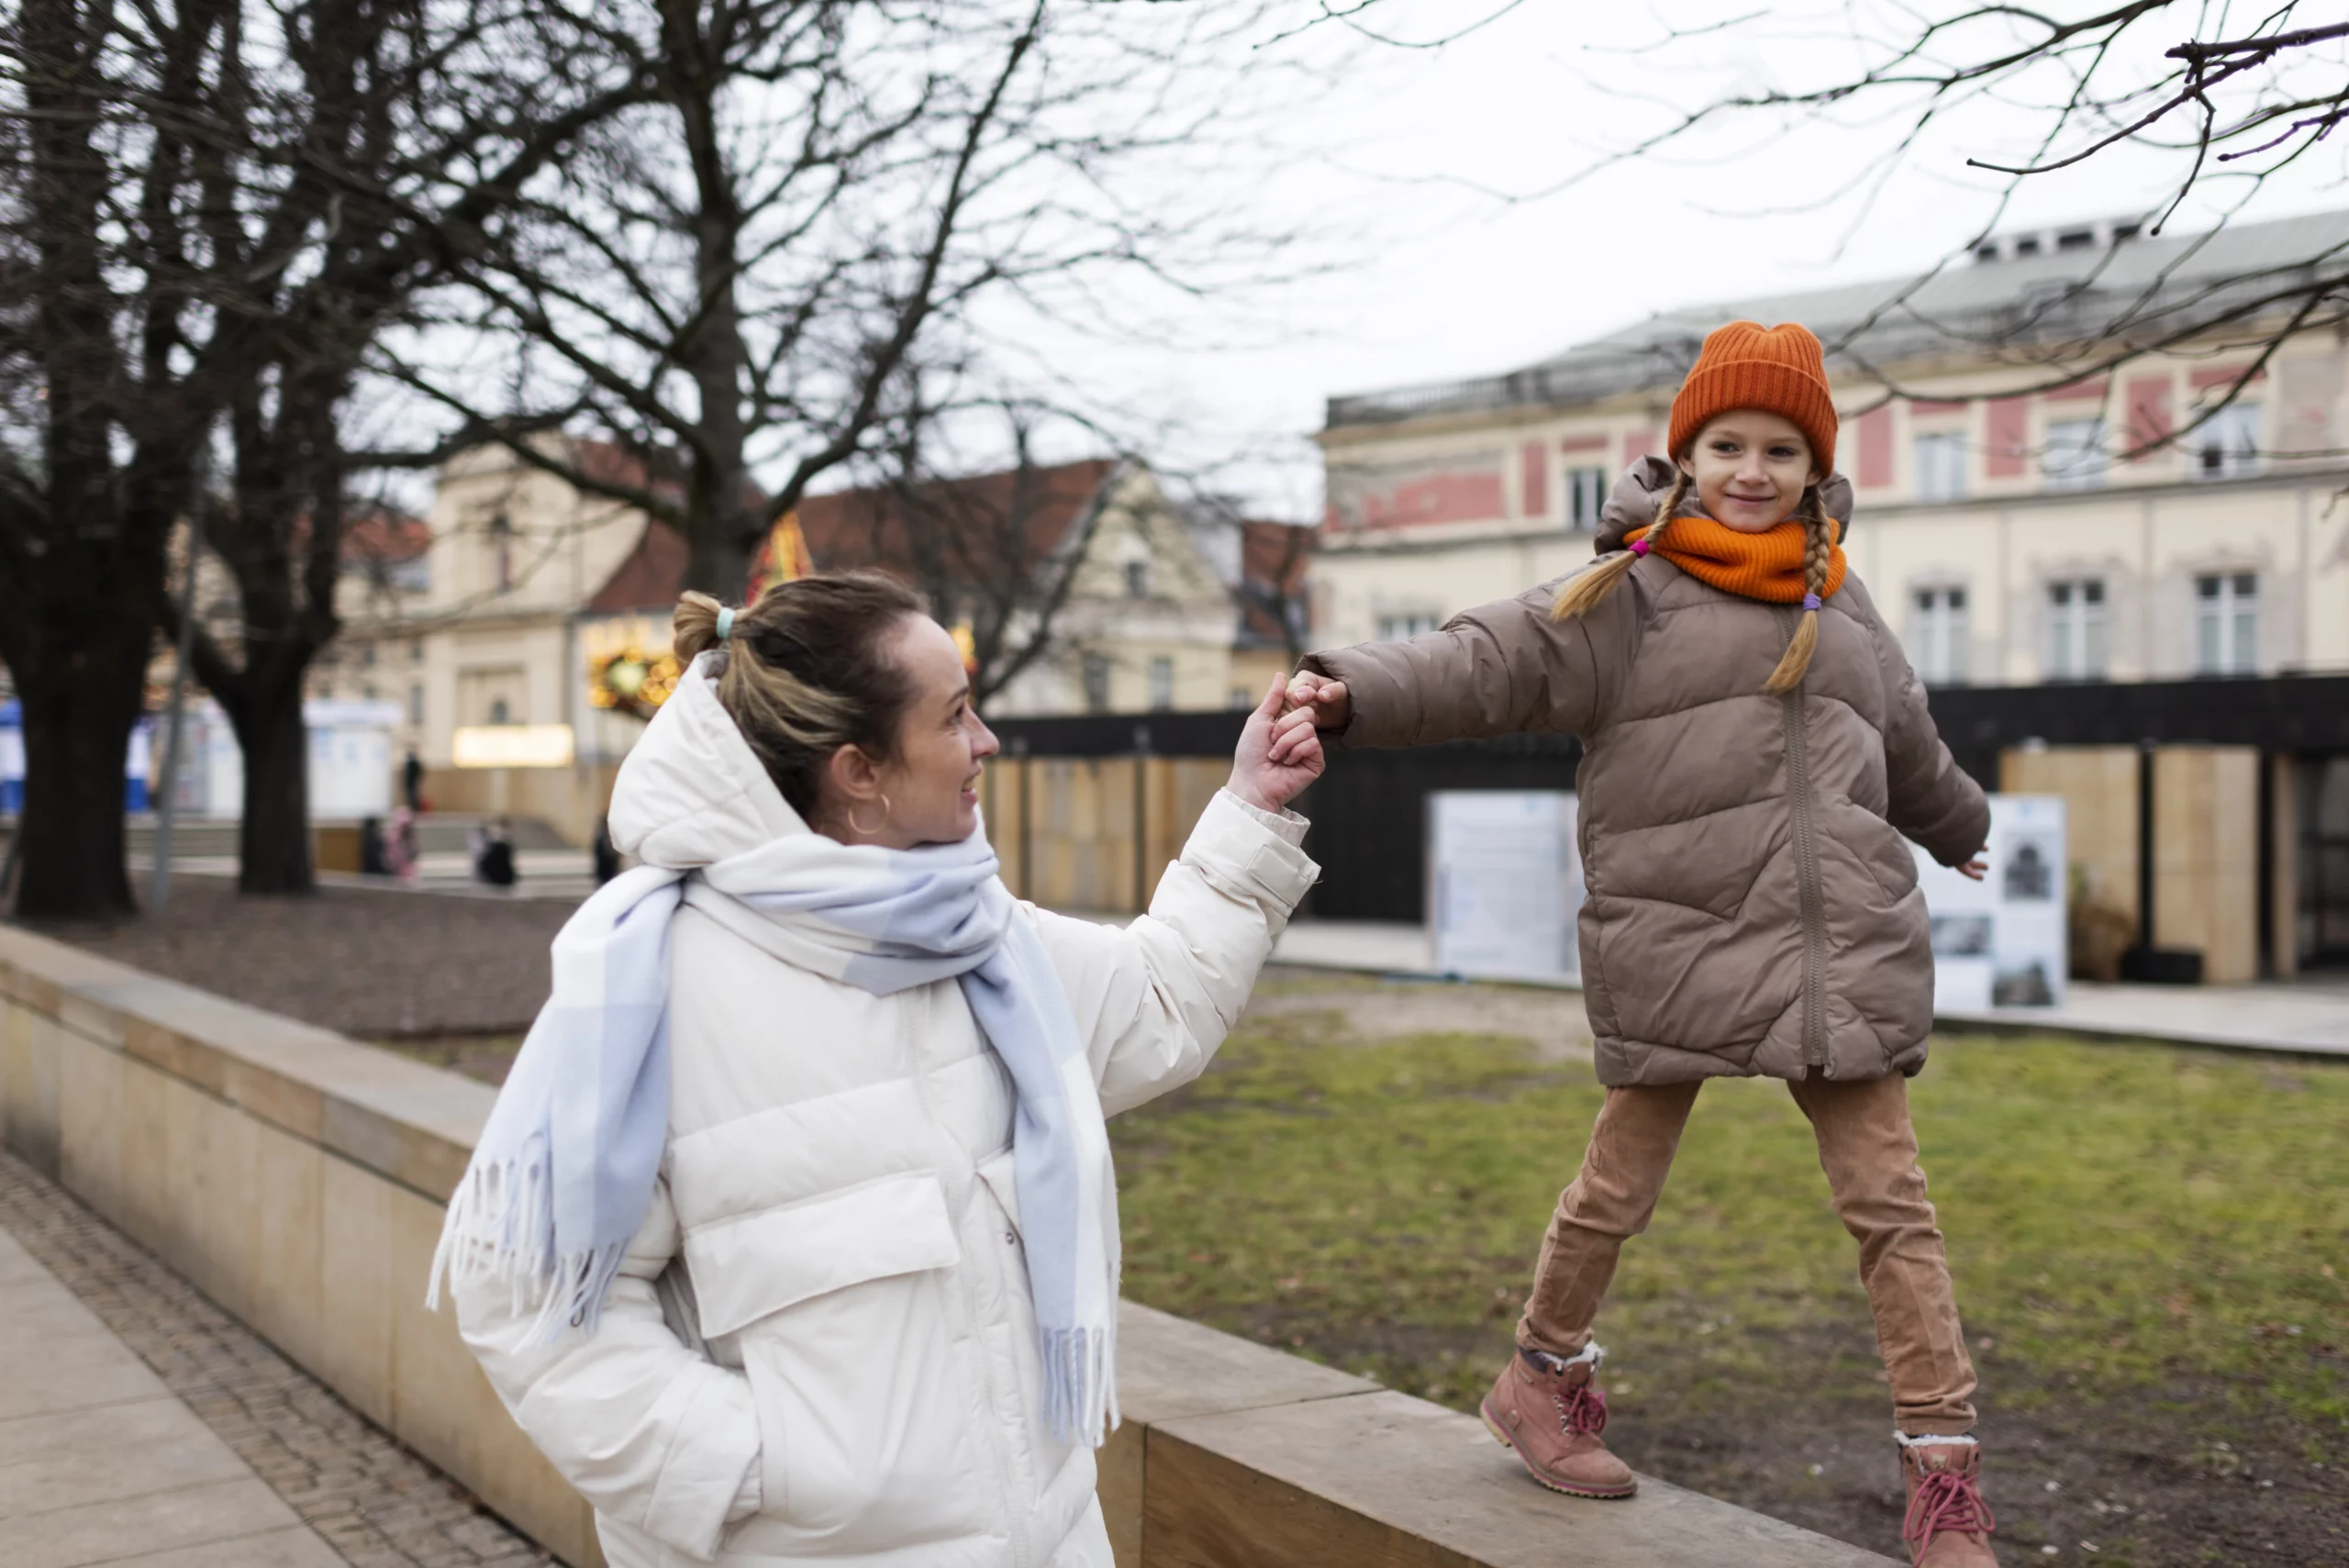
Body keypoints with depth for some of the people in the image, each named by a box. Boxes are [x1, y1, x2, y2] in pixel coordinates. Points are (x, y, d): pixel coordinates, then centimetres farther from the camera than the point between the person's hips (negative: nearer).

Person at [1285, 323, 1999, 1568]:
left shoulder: (1839, 606, 15)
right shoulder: (1630, 595, -1)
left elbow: (1905, 745, 33)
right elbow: (1485, 662, -14)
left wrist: (1961, 827, 49)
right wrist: (1354, 691, -32)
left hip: (1845, 951, 4)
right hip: (1678, 944, -4)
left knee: (1889, 1201, 3)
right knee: (1617, 1186, 9)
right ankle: (1544, 1378, 33)